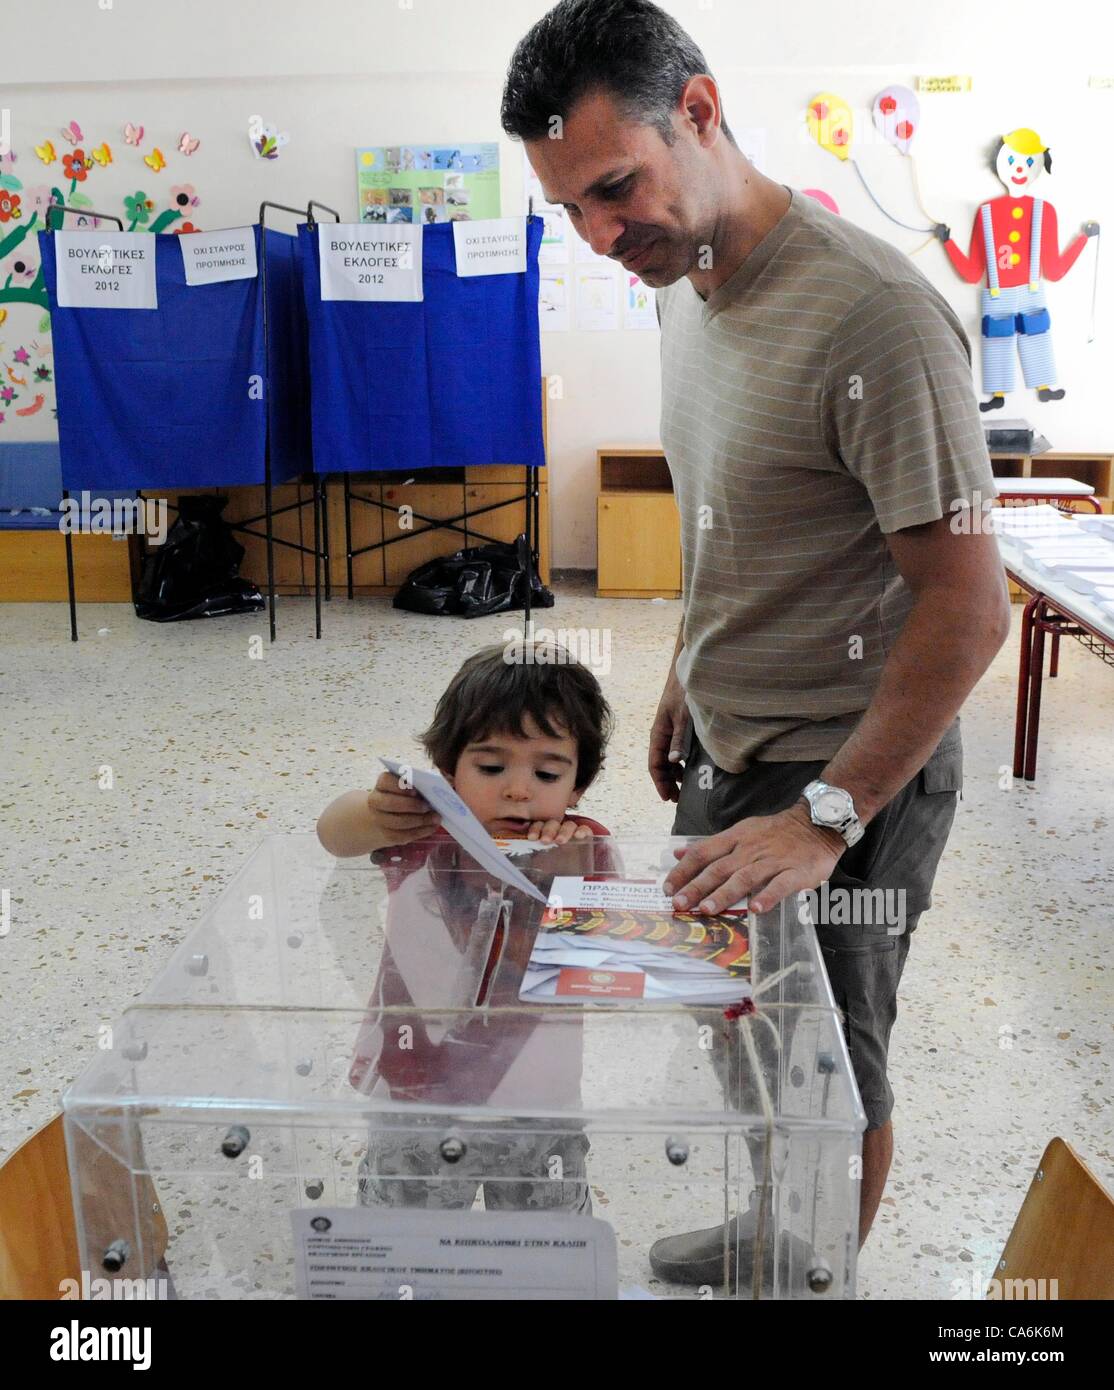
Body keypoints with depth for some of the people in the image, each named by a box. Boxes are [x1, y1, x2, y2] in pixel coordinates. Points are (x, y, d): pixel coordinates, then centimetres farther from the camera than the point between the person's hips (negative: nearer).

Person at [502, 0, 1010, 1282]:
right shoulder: (684, 282, 4)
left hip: (849, 770, -8)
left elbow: (968, 607, -24)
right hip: (725, 744, 8)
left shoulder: (874, 316, -25)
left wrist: (824, 818, -23)